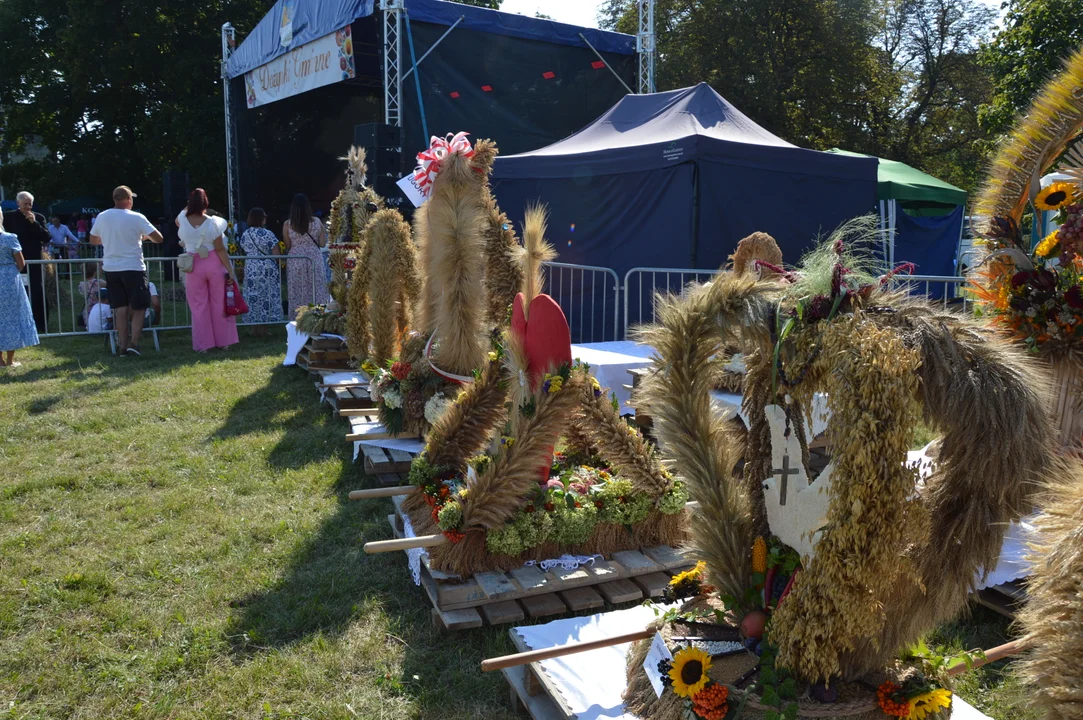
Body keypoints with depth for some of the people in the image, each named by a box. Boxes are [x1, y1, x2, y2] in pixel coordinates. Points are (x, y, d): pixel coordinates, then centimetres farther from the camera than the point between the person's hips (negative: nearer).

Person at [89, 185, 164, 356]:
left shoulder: (101, 217, 3)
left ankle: (123, 345, 9)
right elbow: (158, 238, -11)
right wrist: (144, 235, 10)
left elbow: (93, 240, 15)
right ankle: (134, 343, -8)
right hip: (133, 268, -4)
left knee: (120, 309, 10)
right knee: (138, 308, 4)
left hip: (111, 269, 4)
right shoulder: (137, 218, -10)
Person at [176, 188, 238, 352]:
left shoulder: (182, 219, -5)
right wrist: (230, 270, -6)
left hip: (194, 266, 1)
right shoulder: (212, 223, -12)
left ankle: (202, 344, 8)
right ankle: (223, 340, 14)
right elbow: (220, 249, -11)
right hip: (214, 264, -1)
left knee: (199, 306, 7)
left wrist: (191, 204, 17)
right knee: (219, 303, 8)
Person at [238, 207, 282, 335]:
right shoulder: (267, 234, -11)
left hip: (250, 269, 5)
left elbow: (245, 251, 12)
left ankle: (256, 327, 13)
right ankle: (263, 327, 5)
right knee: (267, 296, 3)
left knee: (253, 297, 10)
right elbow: (275, 253, -13)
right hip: (267, 269, -5)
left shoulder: (244, 235, 5)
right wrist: (278, 263, 5)